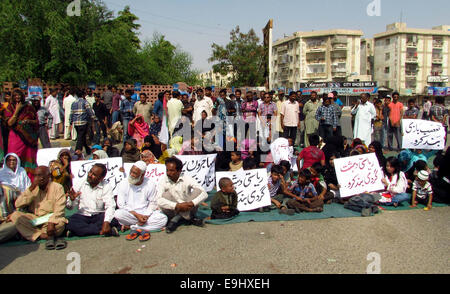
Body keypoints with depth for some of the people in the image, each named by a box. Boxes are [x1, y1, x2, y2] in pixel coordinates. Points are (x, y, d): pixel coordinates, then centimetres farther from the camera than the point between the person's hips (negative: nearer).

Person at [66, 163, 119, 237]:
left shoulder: (106, 187, -4)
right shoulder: (80, 184, 1)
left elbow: (110, 206, -17)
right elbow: (69, 207, 4)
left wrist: (106, 222, -34)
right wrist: (72, 199, -20)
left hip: (99, 216, -1)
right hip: (82, 215, 1)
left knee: (113, 221, -30)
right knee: (71, 224, -30)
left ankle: (80, 230, -21)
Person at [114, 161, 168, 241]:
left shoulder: (150, 185, -2)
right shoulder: (124, 184, -5)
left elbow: (152, 203, 3)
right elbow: (121, 204, -7)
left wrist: (146, 216, -15)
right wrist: (136, 215, -18)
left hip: (146, 214, 2)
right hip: (129, 214, -2)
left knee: (163, 218, -25)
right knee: (118, 214, -32)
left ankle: (131, 227, -19)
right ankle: (142, 229, -19)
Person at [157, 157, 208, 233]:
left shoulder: (187, 179, -10)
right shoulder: (163, 181, -10)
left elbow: (204, 194, -18)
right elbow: (159, 200, -26)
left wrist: (191, 203, -33)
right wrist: (177, 206, -36)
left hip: (188, 210, 0)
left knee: (197, 191, -20)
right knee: (165, 195, -26)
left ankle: (176, 219, -17)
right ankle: (190, 219, -20)